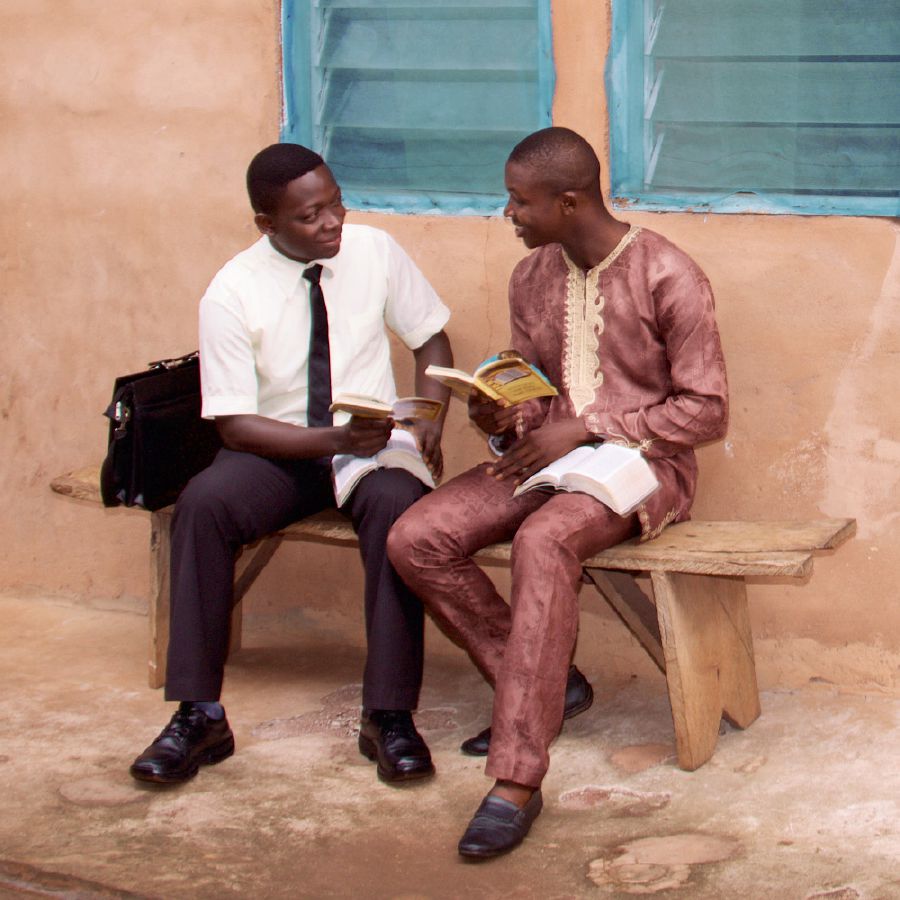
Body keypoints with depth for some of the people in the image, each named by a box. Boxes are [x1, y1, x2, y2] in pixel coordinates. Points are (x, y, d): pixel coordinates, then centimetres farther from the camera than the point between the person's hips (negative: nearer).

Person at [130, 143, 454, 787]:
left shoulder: (375, 252, -2)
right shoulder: (233, 293, -9)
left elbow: (431, 341, 8)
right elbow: (234, 422, -11)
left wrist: (430, 423, -10)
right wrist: (332, 440, -25)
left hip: (374, 444, 1)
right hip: (279, 453, 0)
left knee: (399, 505, -34)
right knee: (203, 503, -30)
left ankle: (389, 715, -27)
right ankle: (199, 714, -23)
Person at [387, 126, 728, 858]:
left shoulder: (667, 277, -11)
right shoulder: (531, 278, 10)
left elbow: (707, 411, -11)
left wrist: (587, 428, -18)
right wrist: (505, 417, -7)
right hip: (551, 455, 7)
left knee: (543, 541, -39)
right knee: (416, 539, -17)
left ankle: (517, 783, -39)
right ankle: (540, 687, 0)